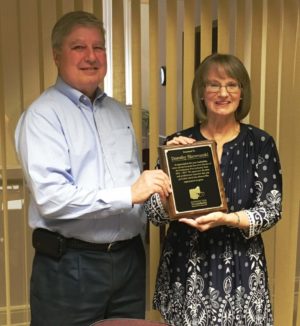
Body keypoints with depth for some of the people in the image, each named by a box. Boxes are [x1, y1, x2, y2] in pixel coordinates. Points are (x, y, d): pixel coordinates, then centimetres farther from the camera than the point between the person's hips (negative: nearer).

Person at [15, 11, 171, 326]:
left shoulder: (119, 111, 13)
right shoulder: (43, 115, -11)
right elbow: (51, 198, -22)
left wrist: (154, 183, -1)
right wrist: (129, 195, -23)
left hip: (129, 258, 7)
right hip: (70, 266, -6)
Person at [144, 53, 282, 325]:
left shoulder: (260, 143, -3)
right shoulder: (177, 143, -2)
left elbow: (272, 210, -5)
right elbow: (155, 214, -4)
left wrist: (226, 219, -21)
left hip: (240, 270, 0)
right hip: (184, 268, 1)